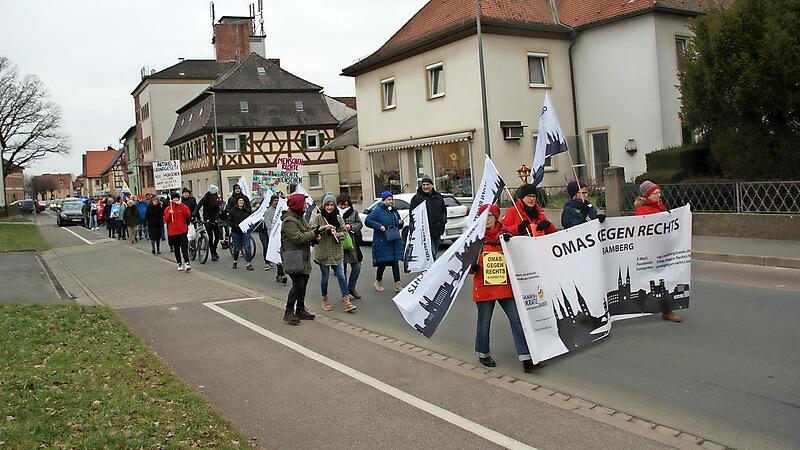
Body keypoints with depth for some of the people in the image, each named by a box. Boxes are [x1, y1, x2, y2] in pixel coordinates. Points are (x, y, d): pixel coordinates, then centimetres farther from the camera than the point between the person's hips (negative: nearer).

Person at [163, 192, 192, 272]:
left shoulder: (183, 207, 4)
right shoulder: (168, 209, 7)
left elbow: (188, 215, -13)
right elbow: (166, 220, 3)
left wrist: (181, 205, -16)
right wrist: (169, 213, -14)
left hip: (182, 231, -2)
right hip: (173, 232, 2)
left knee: (184, 247, -12)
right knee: (176, 249, 9)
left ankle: (187, 263, -17)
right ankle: (179, 264, 17)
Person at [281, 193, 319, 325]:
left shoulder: (300, 218, 16)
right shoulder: (289, 221, -17)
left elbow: (307, 233, 23)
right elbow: (298, 238, -24)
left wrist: (315, 237, 1)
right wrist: (314, 234, -16)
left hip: (303, 257, 10)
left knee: (303, 284, 13)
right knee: (298, 284, -11)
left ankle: (300, 310, 23)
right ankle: (288, 312, -2)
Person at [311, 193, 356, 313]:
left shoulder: (338, 218, 8)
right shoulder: (317, 217, -2)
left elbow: (344, 232, 8)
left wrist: (337, 234, -12)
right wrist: (324, 228, -25)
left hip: (337, 252, 2)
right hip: (323, 252, -2)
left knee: (341, 276, -2)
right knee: (325, 277, 7)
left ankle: (346, 302, -3)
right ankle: (325, 300, 27)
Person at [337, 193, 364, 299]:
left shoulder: (353, 212, 6)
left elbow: (360, 224, 8)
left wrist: (351, 226, -10)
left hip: (352, 244, 3)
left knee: (356, 267, 4)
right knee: (342, 269, 6)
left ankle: (351, 288, 25)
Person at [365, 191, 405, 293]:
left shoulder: (395, 211, 16)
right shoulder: (378, 210, -5)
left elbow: (398, 227, 26)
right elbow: (367, 221, -12)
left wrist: (400, 223, 3)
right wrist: (379, 226, -20)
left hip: (395, 240, 5)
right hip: (382, 241, -5)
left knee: (395, 261, 1)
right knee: (383, 262, -1)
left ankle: (397, 284, 2)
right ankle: (378, 281, 22)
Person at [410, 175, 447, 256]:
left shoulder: (438, 196, 14)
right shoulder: (417, 198, -3)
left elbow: (444, 210, 26)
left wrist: (444, 219, 7)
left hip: (437, 231, 6)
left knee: (434, 253, 14)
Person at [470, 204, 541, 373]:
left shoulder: (506, 234, 6)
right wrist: (473, 267, -17)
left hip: (505, 285, 2)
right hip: (484, 287, -1)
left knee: (517, 319, -3)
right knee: (484, 322, 8)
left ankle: (526, 358, 0)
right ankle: (483, 354, 30)